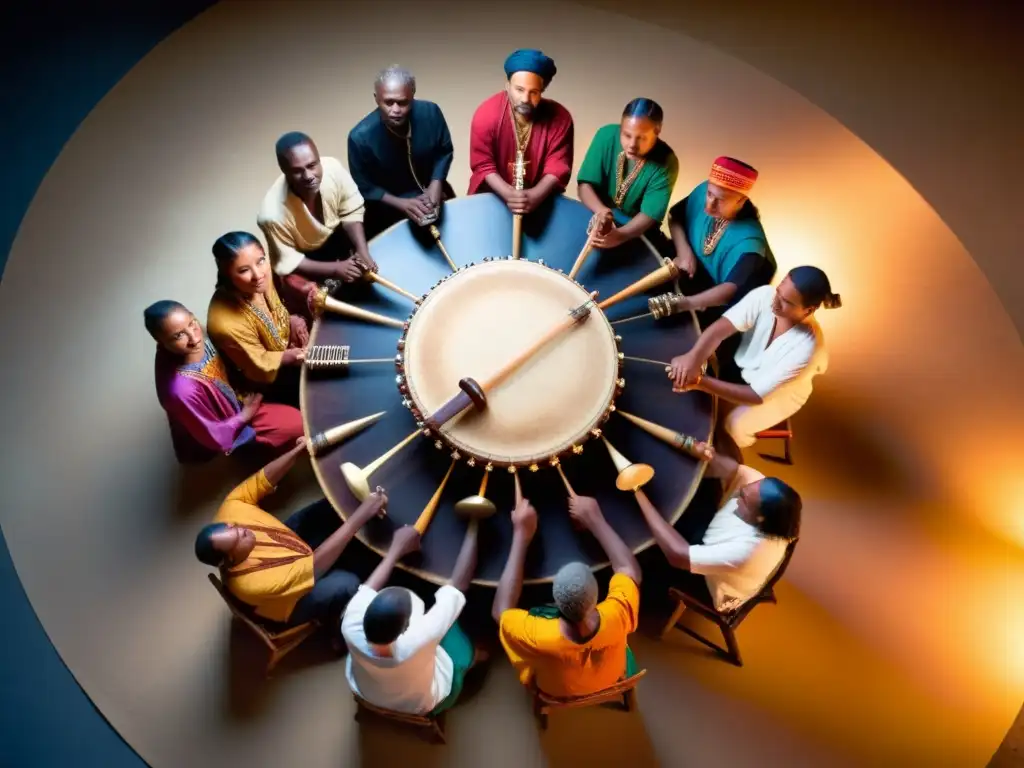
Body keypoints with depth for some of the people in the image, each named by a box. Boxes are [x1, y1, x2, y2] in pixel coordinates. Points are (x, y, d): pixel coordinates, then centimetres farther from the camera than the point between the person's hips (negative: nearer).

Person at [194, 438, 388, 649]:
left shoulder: (230, 510, -29)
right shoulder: (252, 583, -42)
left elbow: (260, 481, -18)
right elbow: (316, 564, -40)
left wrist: (299, 450, -36)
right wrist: (360, 516, -43)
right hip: (294, 601, -6)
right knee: (346, 584, -30)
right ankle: (334, 624, 4)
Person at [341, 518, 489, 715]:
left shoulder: (352, 629, -40)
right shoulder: (418, 640, -48)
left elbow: (368, 589, -16)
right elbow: (457, 585, -35)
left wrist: (396, 549, -5)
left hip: (366, 694, 3)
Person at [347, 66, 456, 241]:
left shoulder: (430, 113, -20)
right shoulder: (361, 137, -27)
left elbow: (445, 151, -1)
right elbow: (364, 188, -13)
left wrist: (436, 184, -19)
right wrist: (402, 204, -27)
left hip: (432, 193, 3)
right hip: (389, 209, -3)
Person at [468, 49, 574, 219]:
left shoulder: (560, 117, -13)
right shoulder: (486, 114, -16)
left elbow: (558, 166, -15)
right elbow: (483, 164, -16)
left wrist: (535, 195, -33)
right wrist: (509, 194, -32)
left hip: (540, 196, 1)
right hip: (493, 195, 0)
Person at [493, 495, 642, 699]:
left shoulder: (540, 637, -47)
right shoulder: (616, 618, -42)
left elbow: (501, 610, -25)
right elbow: (629, 569, -19)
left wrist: (521, 535, -28)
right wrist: (594, 519, -16)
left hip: (555, 693, -1)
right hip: (611, 683, 1)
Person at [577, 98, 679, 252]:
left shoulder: (666, 162, -20)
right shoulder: (607, 135, -15)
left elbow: (650, 214, -23)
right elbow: (585, 184, -14)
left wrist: (619, 235, -44)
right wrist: (601, 210, -36)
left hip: (637, 231, -1)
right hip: (595, 217, 2)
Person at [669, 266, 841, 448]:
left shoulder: (806, 347, -38)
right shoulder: (764, 295, -28)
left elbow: (757, 395, -37)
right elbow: (720, 328, -36)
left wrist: (700, 382, -49)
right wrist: (693, 357, -59)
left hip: (779, 393, -4)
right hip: (743, 365, 4)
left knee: (733, 425, -21)